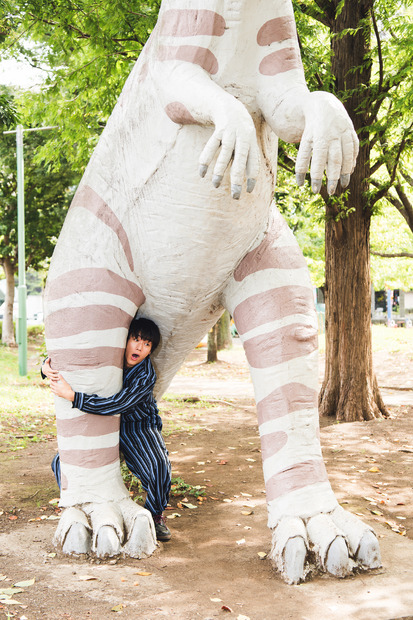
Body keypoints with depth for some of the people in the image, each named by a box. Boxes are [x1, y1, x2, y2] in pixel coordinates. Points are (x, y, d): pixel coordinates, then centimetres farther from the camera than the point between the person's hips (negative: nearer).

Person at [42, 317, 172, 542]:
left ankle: (155, 515, 4)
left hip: (137, 425, -3)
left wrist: (72, 396, -43)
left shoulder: (146, 375, -24)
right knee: (63, 462, -13)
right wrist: (47, 366, -21)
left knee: (158, 465, -27)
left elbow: (118, 405, -39)